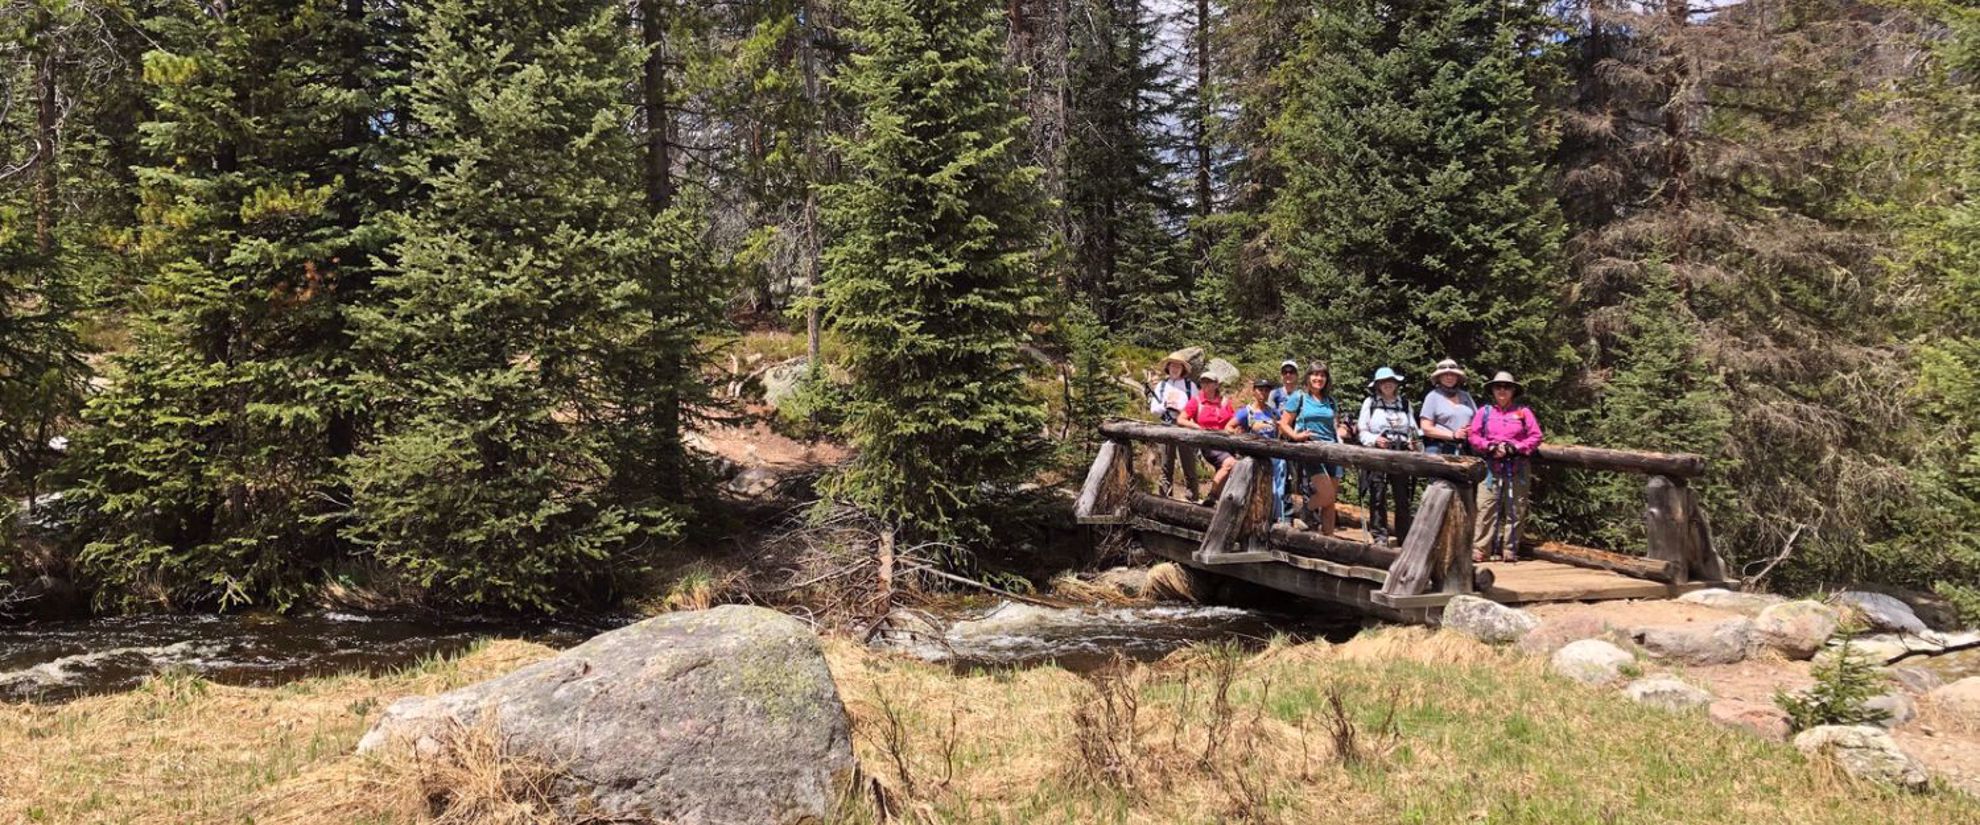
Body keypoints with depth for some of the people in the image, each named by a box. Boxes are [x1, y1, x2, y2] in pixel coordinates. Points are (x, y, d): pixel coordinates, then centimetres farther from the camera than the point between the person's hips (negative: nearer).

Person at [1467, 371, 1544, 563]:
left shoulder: (1524, 412, 8)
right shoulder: (1484, 412, 11)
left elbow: (1536, 437, 2)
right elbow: (1474, 437, 5)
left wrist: (1514, 447, -9)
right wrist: (1490, 447, -10)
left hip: (1517, 467, 0)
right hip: (1491, 466, 0)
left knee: (1514, 509, 2)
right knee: (1486, 508, -7)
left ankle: (1510, 550, 7)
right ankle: (1479, 550, -8)